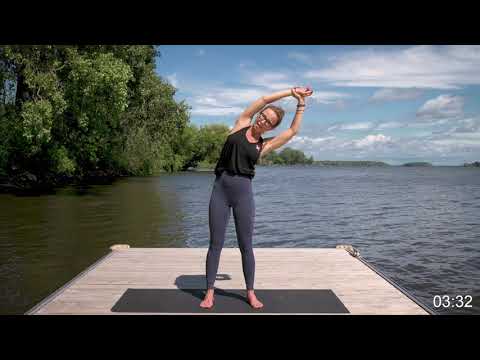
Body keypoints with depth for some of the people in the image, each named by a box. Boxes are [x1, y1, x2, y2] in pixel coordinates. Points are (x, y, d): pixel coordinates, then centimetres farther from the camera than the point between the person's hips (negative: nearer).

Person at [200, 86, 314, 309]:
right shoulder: (241, 125, 8)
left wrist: (301, 103, 17)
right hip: (220, 189, 0)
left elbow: (293, 130, 12)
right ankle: (209, 292, 15)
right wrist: (291, 91, 11)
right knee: (215, 244, 4)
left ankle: (250, 292, 22)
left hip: (243, 192, 0)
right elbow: (264, 100, 6)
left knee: (245, 245, 7)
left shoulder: (264, 146, 8)